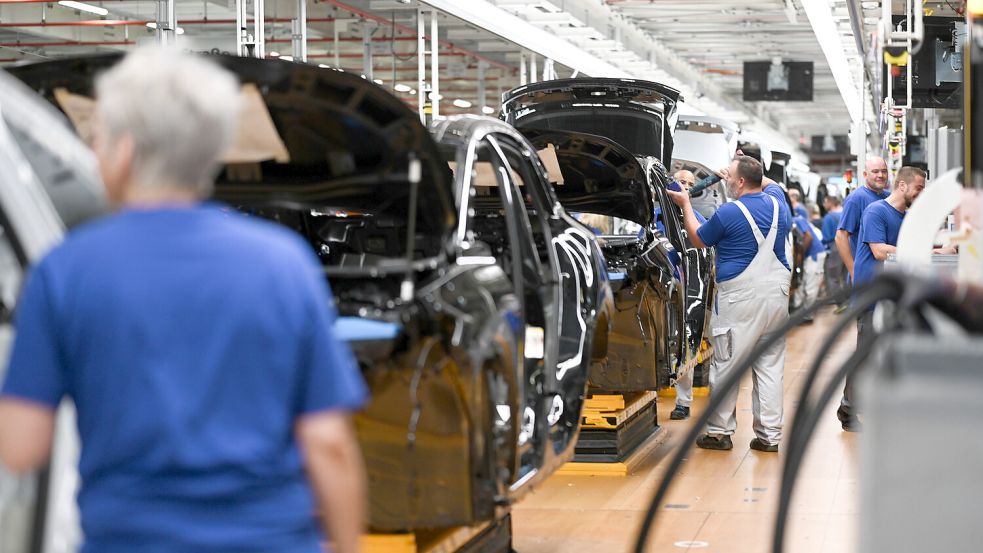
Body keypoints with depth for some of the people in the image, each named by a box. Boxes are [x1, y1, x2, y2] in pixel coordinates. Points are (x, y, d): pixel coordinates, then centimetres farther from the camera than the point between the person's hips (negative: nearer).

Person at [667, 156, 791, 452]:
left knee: (726, 365, 3)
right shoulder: (778, 206, 7)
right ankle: (769, 435, 8)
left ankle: (720, 431, 8)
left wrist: (685, 205, 17)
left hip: (740, 299, -6)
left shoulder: (728, 213, -11)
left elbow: (698, 239, 4)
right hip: (777, 295, 6)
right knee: (770, 367, 8)